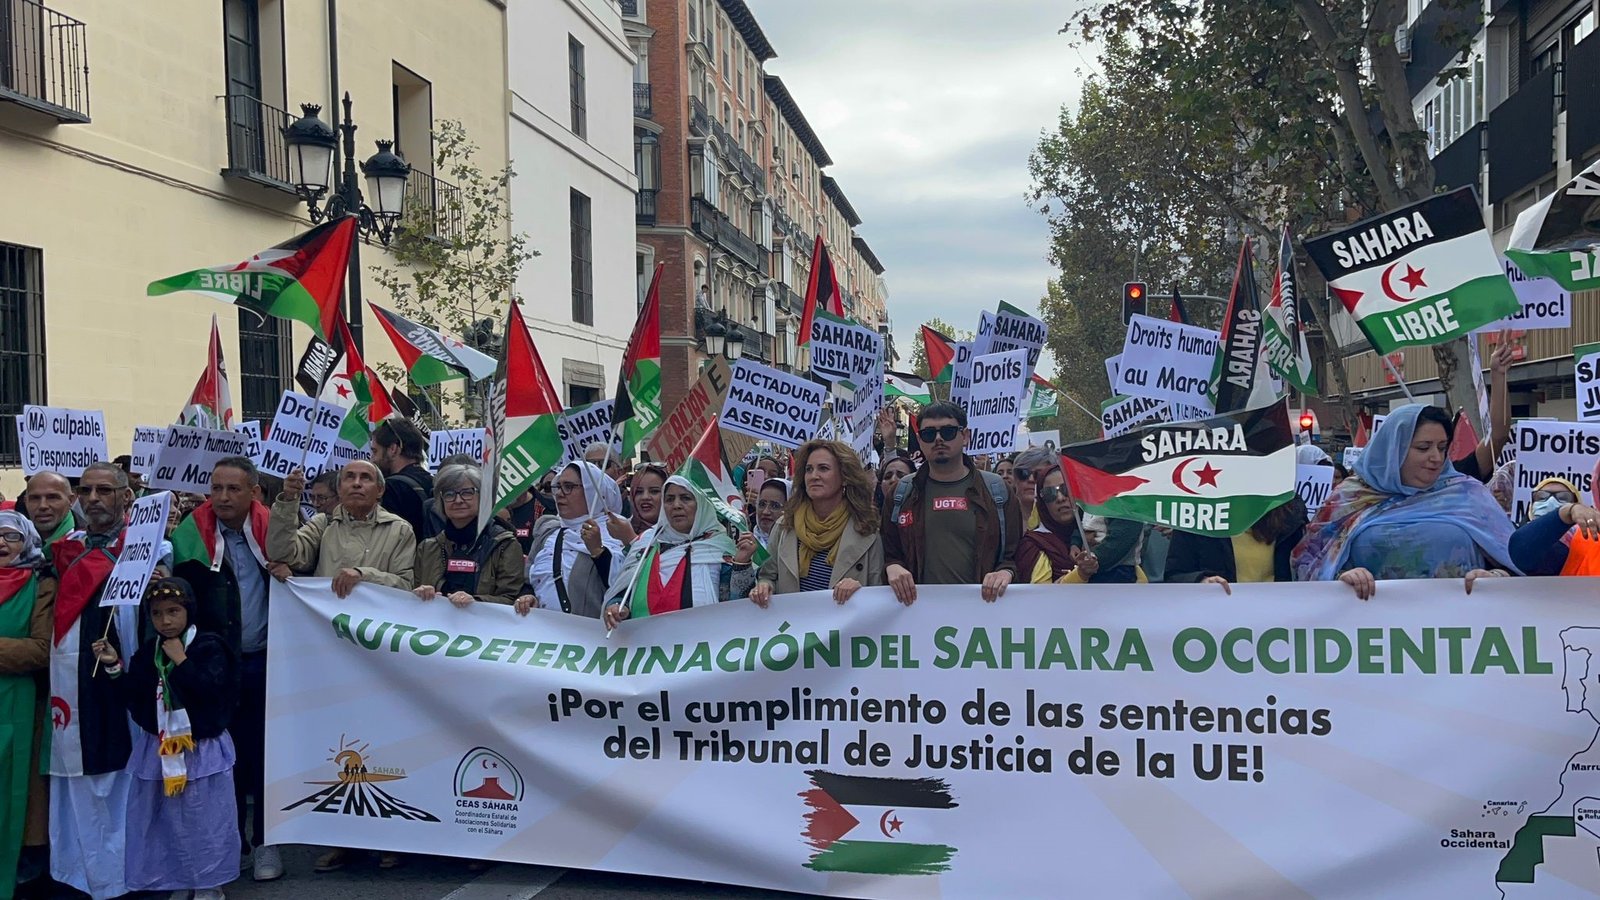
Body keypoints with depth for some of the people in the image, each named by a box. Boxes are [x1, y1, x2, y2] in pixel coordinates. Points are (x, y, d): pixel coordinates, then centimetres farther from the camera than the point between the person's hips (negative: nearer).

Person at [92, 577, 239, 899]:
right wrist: (114, 667, -6)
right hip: (158, 749, 5)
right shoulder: (148, 652, 6)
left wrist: (181, 661, -19)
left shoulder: (209, 648, -9)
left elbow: (212, 691, -22)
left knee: (202, 821, 1)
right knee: (163, 821, 10)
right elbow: (134, 700, 5)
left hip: (202, 749, -5)